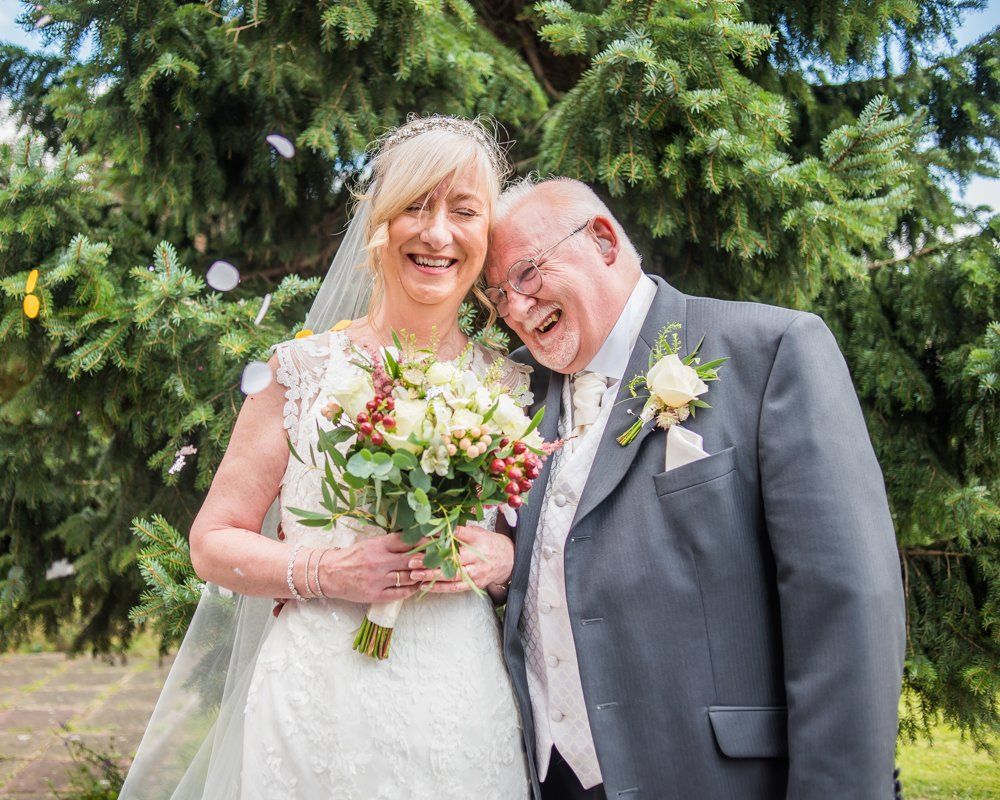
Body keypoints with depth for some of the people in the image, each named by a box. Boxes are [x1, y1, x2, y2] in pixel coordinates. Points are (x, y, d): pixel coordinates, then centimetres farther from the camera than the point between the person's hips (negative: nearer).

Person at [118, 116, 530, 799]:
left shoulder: (512, 388, 4)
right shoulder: (307, 370, -2)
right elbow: (214, 543, 1)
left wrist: (502, 558, -10)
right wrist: (327, 570, -15)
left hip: (467, 718, 2)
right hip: (322, 714, -2)